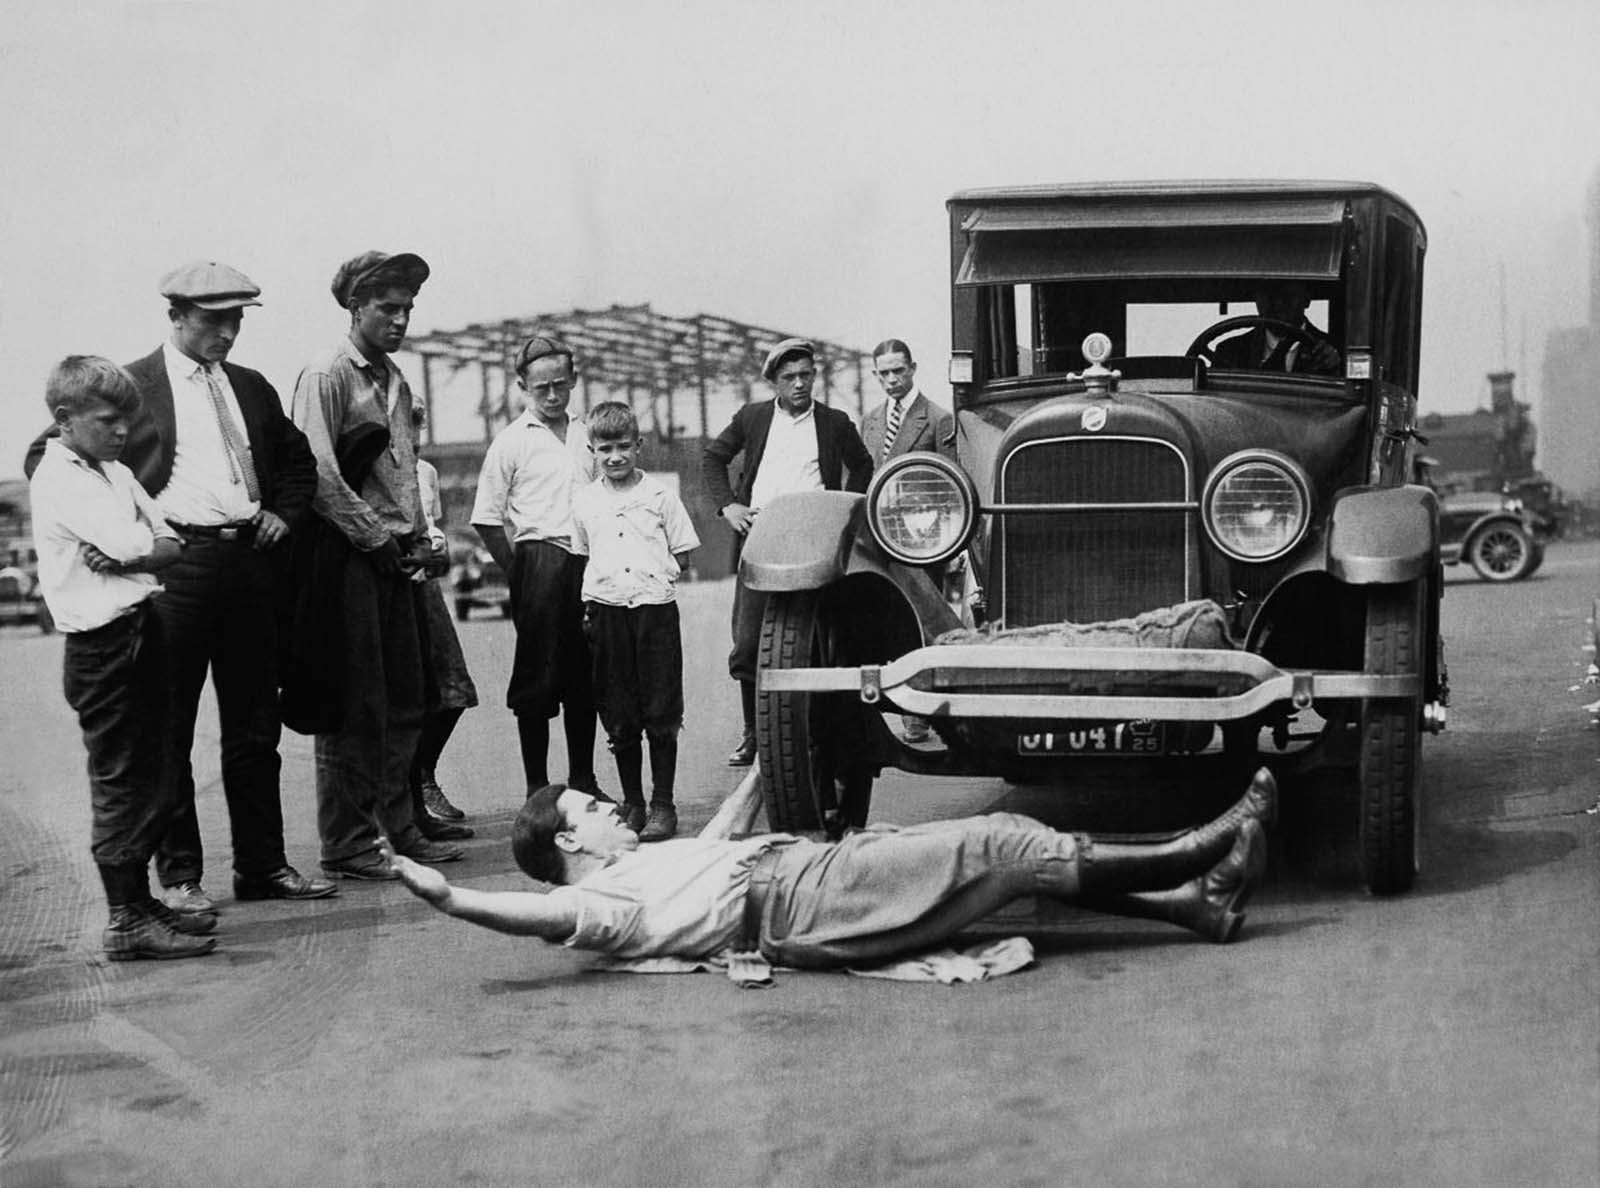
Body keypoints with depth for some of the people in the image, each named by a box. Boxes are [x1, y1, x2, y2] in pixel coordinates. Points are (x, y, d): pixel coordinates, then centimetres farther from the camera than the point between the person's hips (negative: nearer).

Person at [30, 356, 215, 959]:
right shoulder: (58, 479, -11)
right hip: (102, 642, -9)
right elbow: (132, 541, -20)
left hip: (142, 630, 9)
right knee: (118, 780, -4)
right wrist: (143, 547, 0)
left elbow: (170, 546, 8)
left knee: (146, 777, 15)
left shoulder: (118, 474, 16)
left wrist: (129, 557, -10)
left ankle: (139, 901, 25)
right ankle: (127, 920, 2)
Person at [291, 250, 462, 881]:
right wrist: (375, 537, -13)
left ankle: (399, 829, 20)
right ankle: (346, 846, 3)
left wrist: (417, 538, 11)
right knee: (355, 708, -4)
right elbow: (318, 473, -17)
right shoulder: (326, 375, -8)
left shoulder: (396, 381, 18)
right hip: (350, 555, -8)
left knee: (403, 703, 11)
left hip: (395, 557, 8)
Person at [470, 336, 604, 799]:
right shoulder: (512, 440, -1)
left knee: (585, 678, 9)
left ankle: (583, 781, 19)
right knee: (536, 679, 0)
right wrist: (518, 571, -5)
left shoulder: (586, 434, 13)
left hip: (586, 563, 5)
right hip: (539, 560, -5)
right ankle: (538, 789, 5)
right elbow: (487, 518, -2)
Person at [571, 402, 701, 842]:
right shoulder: (584, 501, 9)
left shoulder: (659, 494, 1)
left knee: (661, 714, -1)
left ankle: (663, 806, 8)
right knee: (619, 718, 6)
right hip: (607, 613, 2)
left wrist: (651, 576, -5)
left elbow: (682, 554, 5)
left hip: (655, 607, -2)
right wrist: (588, 604, 6)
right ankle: (632, 805, 17)